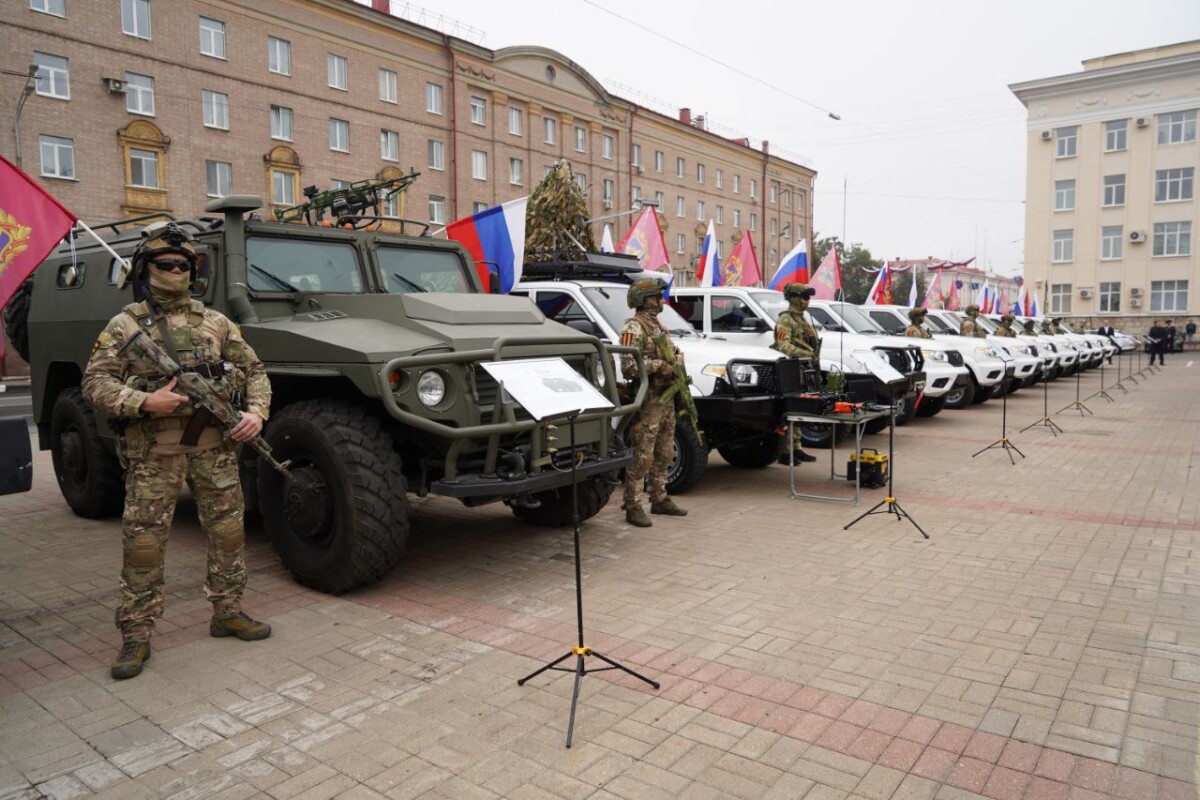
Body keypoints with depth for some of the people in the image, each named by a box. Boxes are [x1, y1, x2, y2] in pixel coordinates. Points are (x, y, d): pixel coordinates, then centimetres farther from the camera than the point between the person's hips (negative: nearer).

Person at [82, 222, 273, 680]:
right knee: (144, 543, 2)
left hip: (214, 447, 3)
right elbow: (94, 384, -3)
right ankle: (137, 636, 14)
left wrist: (256, 412, -5)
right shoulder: (125, 325, 1)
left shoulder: (215, 322, 8)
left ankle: (227, 613, 25)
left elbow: (254, 370, 11)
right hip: (153, 453, -3)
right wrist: (144, 402, -19)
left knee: (228, 532, 8)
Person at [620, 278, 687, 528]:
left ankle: (660, 499, 27)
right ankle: (632, 507, 0)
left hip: (666, 398, 9)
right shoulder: (634, 328, -11)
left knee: (664, 454, 15)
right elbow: (629, 365, -22)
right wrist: (659, 365, -22)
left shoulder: (659, 326, 18)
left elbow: (672, 356, 26)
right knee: (642, 456, -7)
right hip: (647, 401, -9)